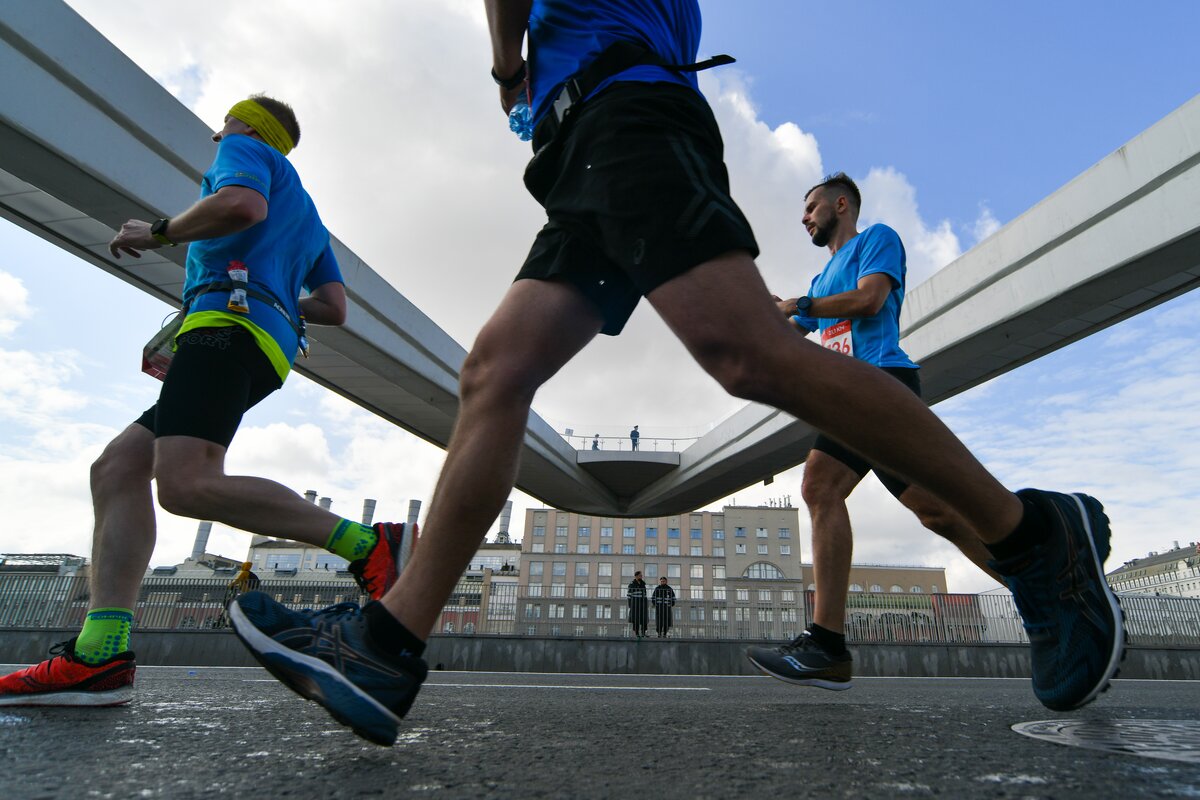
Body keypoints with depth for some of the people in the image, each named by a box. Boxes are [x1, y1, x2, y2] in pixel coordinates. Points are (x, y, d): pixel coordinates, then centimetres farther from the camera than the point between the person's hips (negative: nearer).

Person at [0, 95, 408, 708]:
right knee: (116, 467, 3)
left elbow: (243, 203, -13)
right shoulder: (307, 214, 36)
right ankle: (100, 655, -9)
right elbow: (334, 308, 26)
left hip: (229, 320, -10)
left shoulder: (247, 149, 13)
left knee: (185, 483, -26)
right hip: (271, 344, 10)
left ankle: (368, 544, -30)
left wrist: (156, 233, 0)